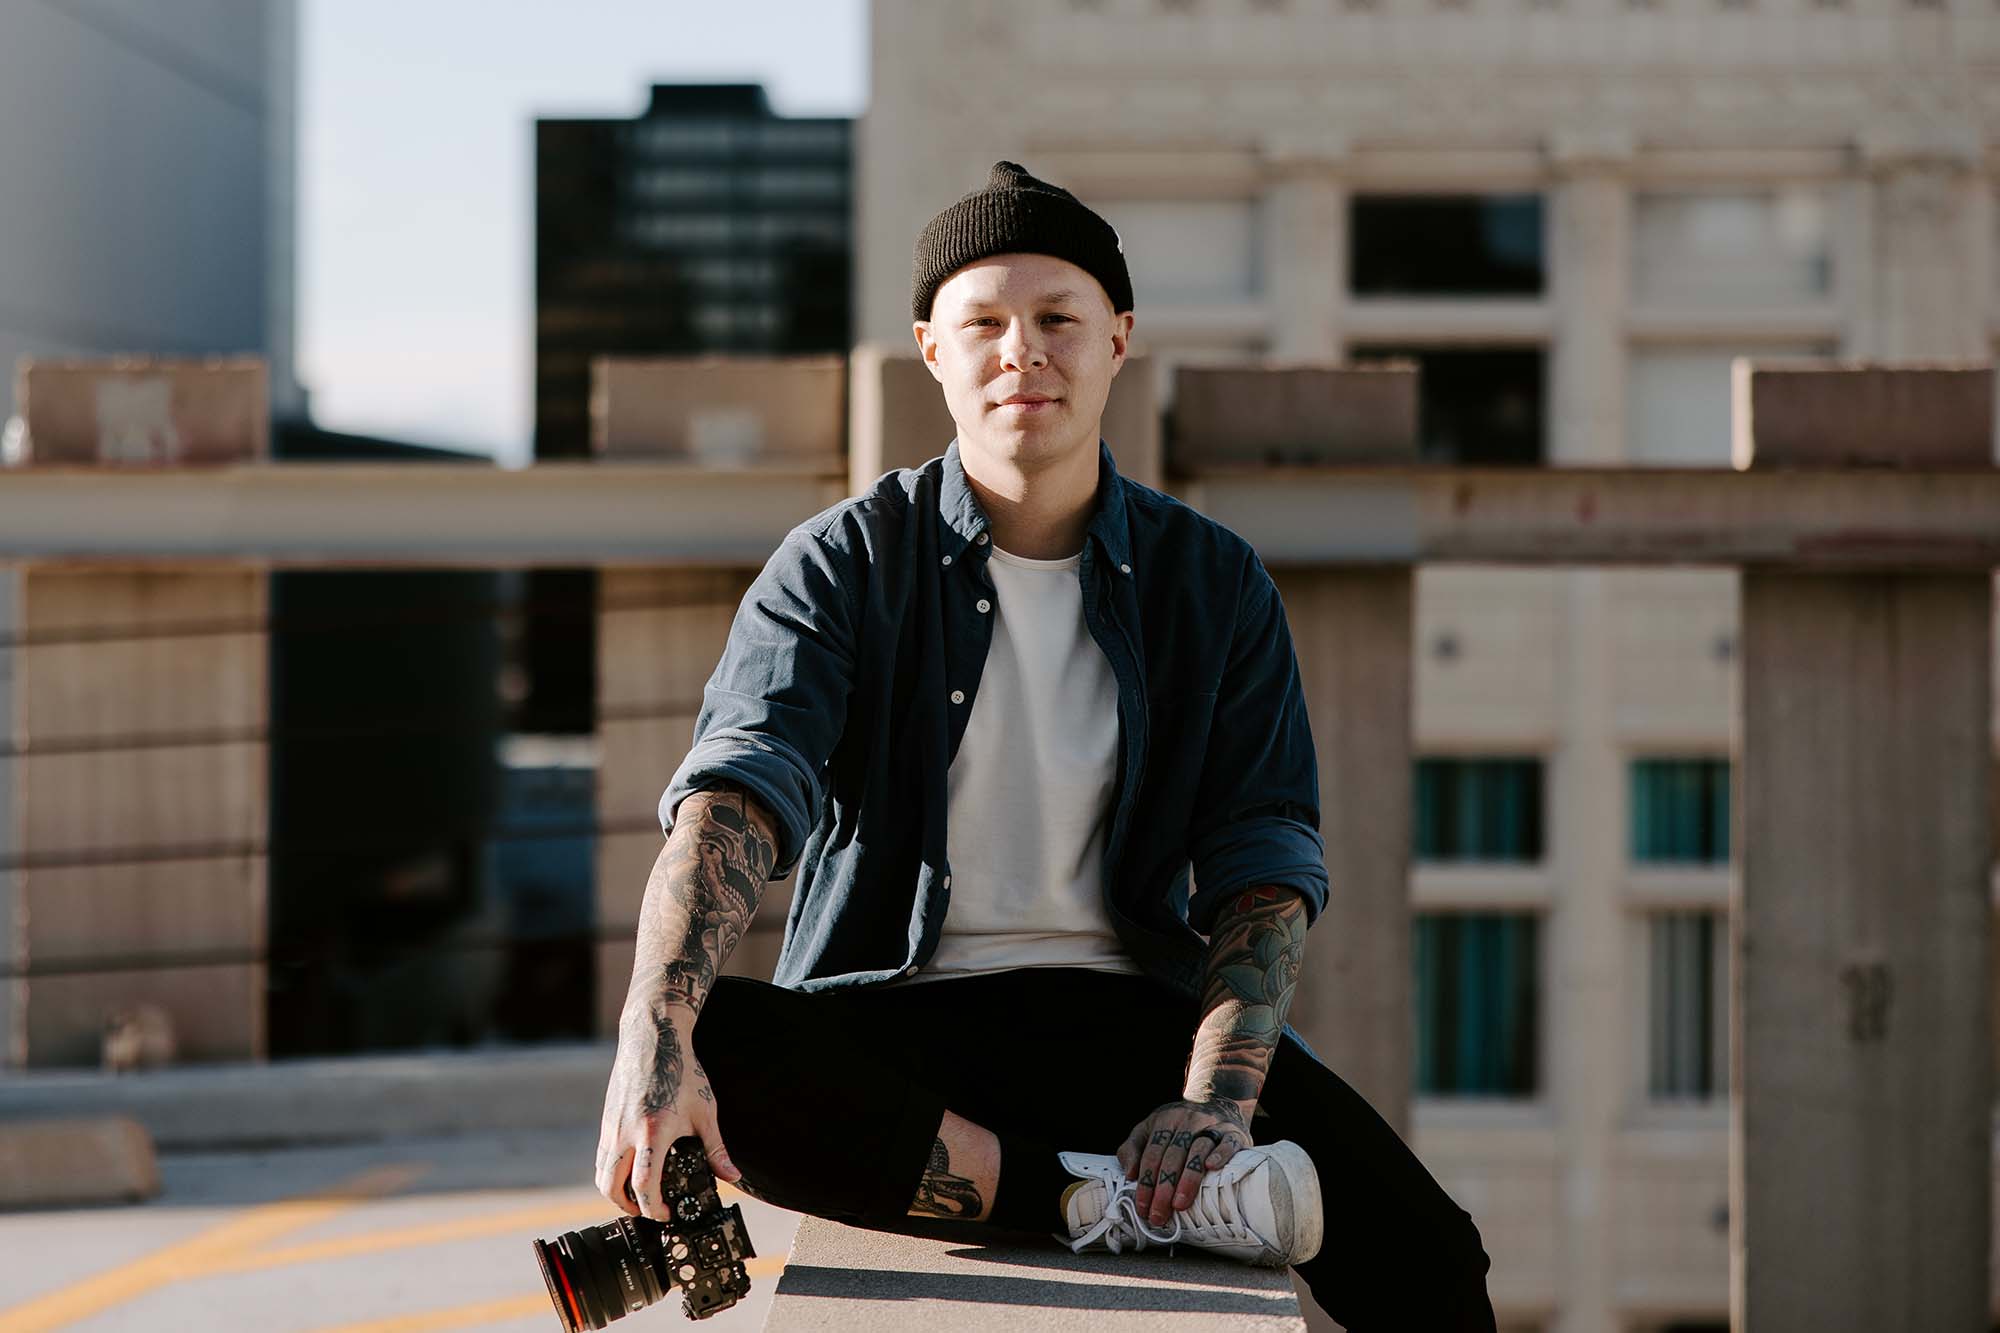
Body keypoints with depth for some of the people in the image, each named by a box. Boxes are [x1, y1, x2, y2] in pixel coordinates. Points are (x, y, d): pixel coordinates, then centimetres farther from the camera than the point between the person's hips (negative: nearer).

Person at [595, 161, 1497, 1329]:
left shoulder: (1216, 584, 8)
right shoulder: (846, 564, 1)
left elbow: (1265, 855, -1)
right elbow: (737, 791, -15)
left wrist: (1217, 1098, -20)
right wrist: (654, 1036, -33)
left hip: (1128, 1014, 0)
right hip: (890, 1021, 0)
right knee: (710, 1054, -37)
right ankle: (1099, 1203, -33)